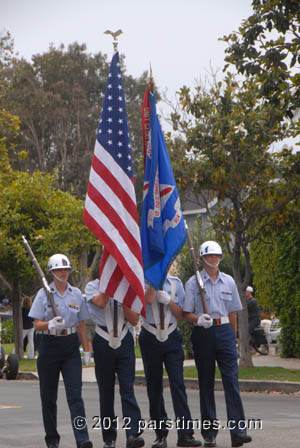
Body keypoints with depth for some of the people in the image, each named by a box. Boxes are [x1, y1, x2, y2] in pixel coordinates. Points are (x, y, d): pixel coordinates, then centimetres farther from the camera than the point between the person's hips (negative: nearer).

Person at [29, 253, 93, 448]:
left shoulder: (76, 294, 7)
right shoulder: (44, 294, 1)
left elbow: (81, 324, 12)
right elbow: (37, 324, -3)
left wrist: (87, 350, 8)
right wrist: (50, 324, -24)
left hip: (71, 345, 1)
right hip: (50, 344, 0)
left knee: (75, 394, -10)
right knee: (48, 395, 5)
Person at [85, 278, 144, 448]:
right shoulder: (93, 286, 5)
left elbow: (134, 320, 4)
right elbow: (100, 302, -19)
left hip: (124, 340, 1)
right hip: (103, 342, -1)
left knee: (128, 388, -10)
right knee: (106, 390, 3)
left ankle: (133, 434, -17)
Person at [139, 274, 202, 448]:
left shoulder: (176, 283, 9)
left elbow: (181, 315, 7)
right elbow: (148, 299, -20)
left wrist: (168, 300, -9)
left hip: (172, 338, 1)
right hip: (150, 338, -1)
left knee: (178, 383, -8)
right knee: (154, 386, 4)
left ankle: (185, 434, -9)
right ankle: (160, 434, 12)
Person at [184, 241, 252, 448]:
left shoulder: (228, 281, 11)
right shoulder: (194, 282, 2)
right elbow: (187, 313, 0)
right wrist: (199, 319, -20)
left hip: (224, 331, 2)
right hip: (203, 333, -1)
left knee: (231, 379, -9)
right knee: (206, 383, 3)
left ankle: (238, 430, -13)